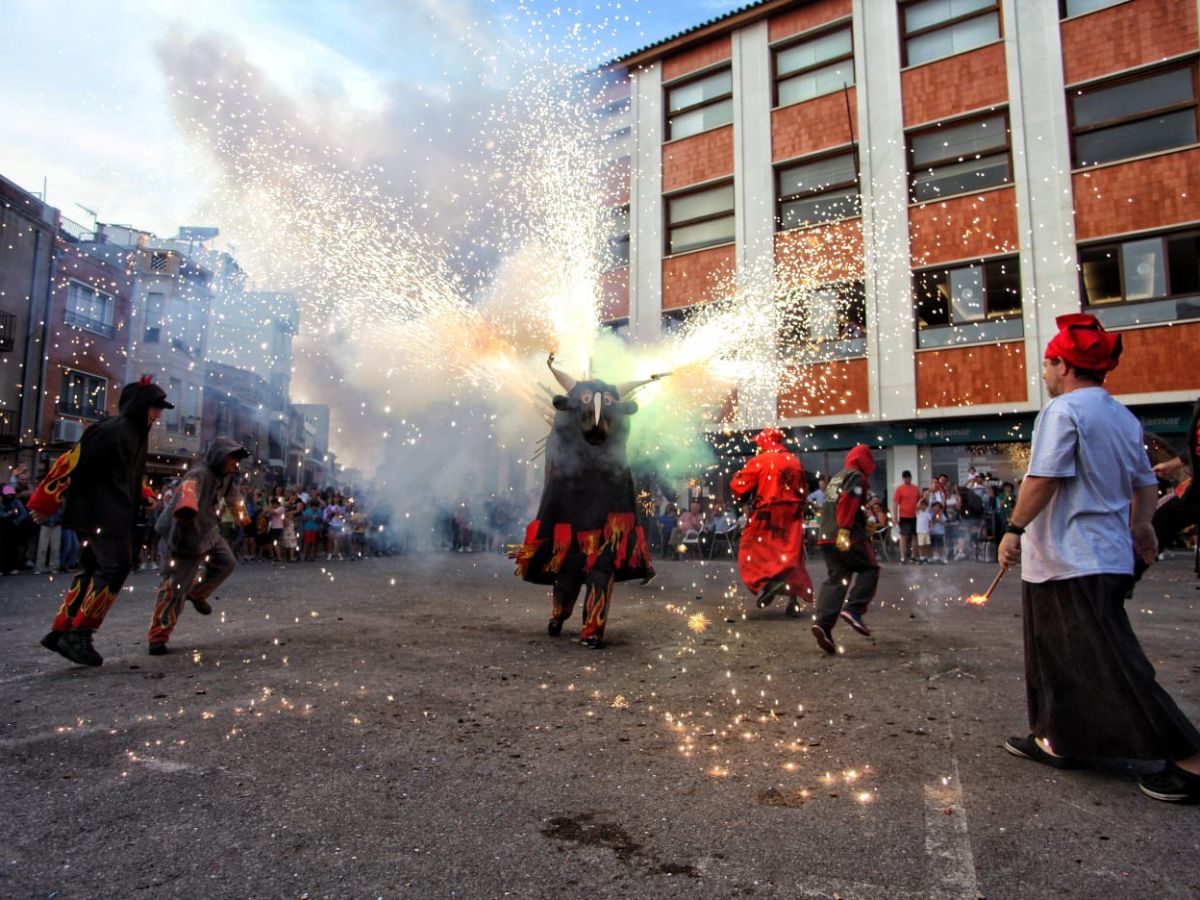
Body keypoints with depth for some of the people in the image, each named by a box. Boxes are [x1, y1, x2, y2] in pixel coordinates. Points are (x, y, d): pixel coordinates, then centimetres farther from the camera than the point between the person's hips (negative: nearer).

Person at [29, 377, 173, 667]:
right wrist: (45, 502, -14)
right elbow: (71, 462, -17)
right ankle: (78, 635, -6)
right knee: (115, 567, -13)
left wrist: (145, 497, 21)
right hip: (100, 514, -10)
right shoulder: (113, 430, -16)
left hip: (113, 515, 10)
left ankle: (61, 631, 20)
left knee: (93, 569, 13)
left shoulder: (135, 432, 14)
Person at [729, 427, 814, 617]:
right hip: (792, 516, 5)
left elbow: (739, 488, -5)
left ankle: (767, 582, -20)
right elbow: (803, 489, 19)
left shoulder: (759, 461, -7)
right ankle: (794, 601, 7)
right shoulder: (794, 461, 11)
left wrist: (737, 477, 14)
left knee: (752, 552, 5)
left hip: (767, 515, -5)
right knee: (791, 556, 10)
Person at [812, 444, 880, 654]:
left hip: (826, 536, 8)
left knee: (835, 579, 3)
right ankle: (853, 610, -6)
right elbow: (848, 501, -18)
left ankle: (823, 622, -12)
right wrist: (845, 530, -25)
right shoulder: (856, 476, -1)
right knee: (869, 569, 9)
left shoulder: (836, 478, 26)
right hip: (849, 537, -8)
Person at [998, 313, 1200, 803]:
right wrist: (1140, 524, 33)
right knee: (1056, 654, 18)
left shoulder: (1062, 411, -14)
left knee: (1112, 665, -4)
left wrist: (1014, 529, -17)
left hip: (1070, 560, -10)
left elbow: (1044, 478, -22)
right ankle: (1055, 740, 26)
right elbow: (1144, 481, 20)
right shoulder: (1123, 417, 13)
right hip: (1108, 555, 10)